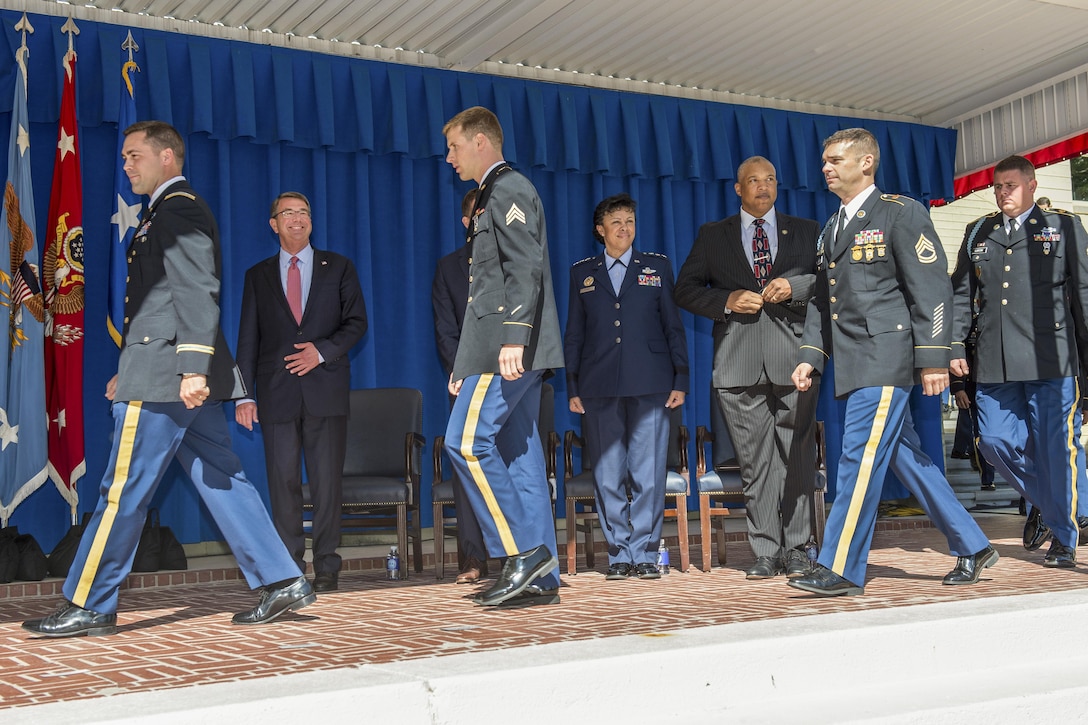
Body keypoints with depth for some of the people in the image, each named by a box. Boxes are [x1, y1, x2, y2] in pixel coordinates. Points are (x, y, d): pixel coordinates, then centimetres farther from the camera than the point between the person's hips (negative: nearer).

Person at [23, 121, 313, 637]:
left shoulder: (179, 211, -8)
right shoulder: (166, 213, 23)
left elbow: (197, 293, -19)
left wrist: (192, 367, -26)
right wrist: (129, 369, 26)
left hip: (163, 379, -10)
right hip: (174, 377, 10)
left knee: (122, 492, -3)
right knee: (222, 482, 8)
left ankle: (88, 607, 5)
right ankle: (282, 581, 9)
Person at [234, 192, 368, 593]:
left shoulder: (337, 267, 11)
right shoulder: (258, 275, 13)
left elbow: (356, 321, 6)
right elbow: (248, 339, 9)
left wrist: (322, 351, -11)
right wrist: (244, 394, -1)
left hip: (326, 389, -1)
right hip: (277, 393, 1)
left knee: (327, 481, -2)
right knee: (283, 482, 0)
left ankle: (326, 566, 6)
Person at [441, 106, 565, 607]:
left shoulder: (508, 189, -5)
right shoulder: (494, 195, 26)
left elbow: (526, 268, -18)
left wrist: (513, 337, -27)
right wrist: (466, 363, 24)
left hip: (510, 347, -10)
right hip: (504, 347, 10)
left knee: (466, 439, -14)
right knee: (518, 451, 6)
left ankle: (525, 550, -11)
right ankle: (540, 579, 7)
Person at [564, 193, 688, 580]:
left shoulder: (657, 266, 12)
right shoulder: (582, 272, 14)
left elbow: (674, 327, 10)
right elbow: (573, 334, 14)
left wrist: (680, 380, 3)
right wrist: (573, 388, 7)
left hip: (649, 386, -1)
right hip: (599, 388, 1)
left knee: (648, 474, -4)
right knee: (608, 477, 1)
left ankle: (644, 553, 4)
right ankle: (618, 554, 9)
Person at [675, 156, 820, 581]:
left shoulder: (806, 231, 16)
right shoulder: (713, 236, 16)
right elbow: (686, 289, 12)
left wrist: (795, 286, -7)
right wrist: (726, 301, -5)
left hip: (793, 358, 0)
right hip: (739, 362, 0)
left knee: (797, 457, -1)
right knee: (754, 461, 0)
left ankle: (795, 550, 7)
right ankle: (765, 553, 5)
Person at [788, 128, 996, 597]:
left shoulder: (901, 213, -4)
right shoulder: (830, 230, 19)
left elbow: (932, 288, -10)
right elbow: (822, 301, 22)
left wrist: (932, 358, -15)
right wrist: (810, 356, 10)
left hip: (885, 357, -8)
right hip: (852, 363, 8)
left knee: (861, 456, -10)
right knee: (905, 457, 11)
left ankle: (841, 569, -6)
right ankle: (971, 548, 21)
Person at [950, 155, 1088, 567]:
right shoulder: (978, 233, 16)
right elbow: (962, 294, 15)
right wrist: (954, 346, 6)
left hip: (1051, 359, -3)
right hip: (994, 363, 4)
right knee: (995, 442, 1)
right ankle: (1041, 501, 28)